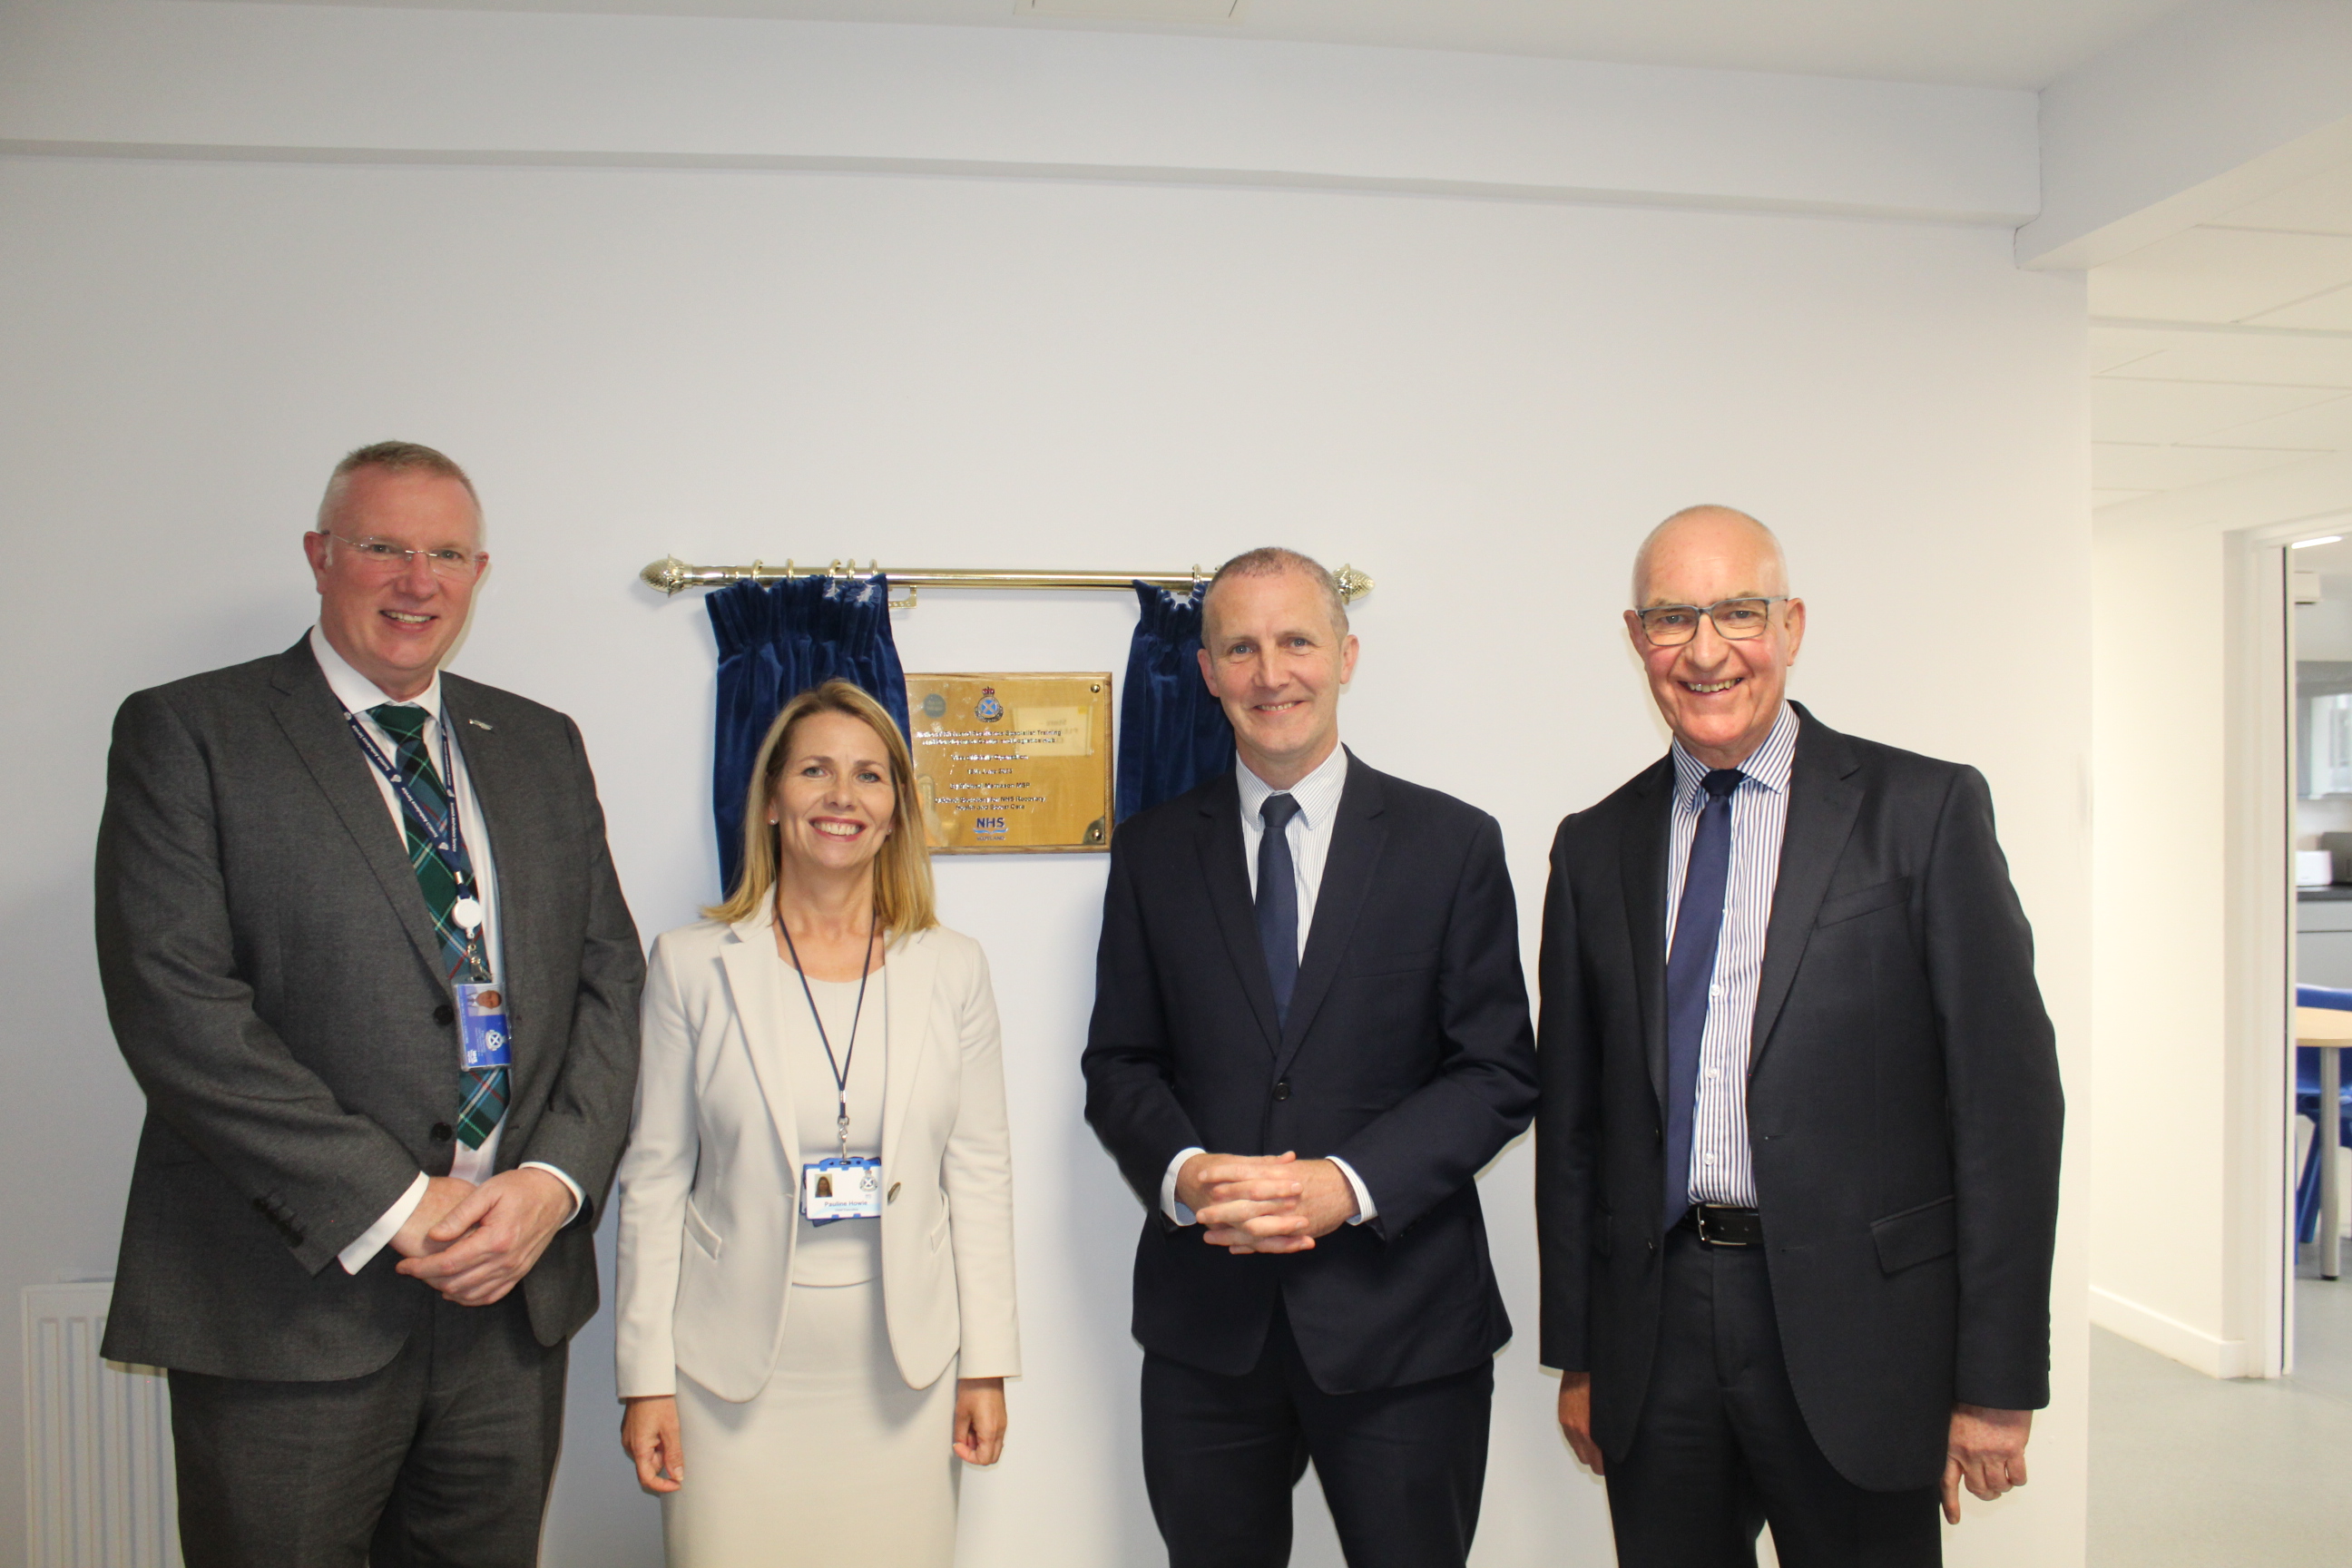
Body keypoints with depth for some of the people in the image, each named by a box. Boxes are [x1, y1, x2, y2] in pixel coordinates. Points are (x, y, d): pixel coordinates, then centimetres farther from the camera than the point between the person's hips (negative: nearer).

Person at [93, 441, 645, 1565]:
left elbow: (610, 981, 8)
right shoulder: (185, 734, -2)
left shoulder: (543, 748, 12)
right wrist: (396, 1208, -15)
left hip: (514, 1298, 4)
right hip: (290, 1306, -4)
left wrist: (552, 1181, -7)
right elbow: (177, 1007, -12)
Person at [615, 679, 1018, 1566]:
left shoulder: (952, 970, 3)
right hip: (735, 1373, -1)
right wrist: (646, 1376, -1)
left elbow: (979, 1171, 4)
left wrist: (987, 1363, 3)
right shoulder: (692, 966, -1)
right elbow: (654, 1178, 1)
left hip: (901, 1373, 1)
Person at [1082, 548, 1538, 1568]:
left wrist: (1347, 1184, -17)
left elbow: (1499, 1072, -4)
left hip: (1401, 1319, -1)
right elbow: (1119, 1064, 6)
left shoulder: (1452, 844, -1)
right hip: (1205, 1322, 2)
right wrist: (1184, 1171, -15)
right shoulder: (1153, 851, 5)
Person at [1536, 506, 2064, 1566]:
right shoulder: (1596, 848, 7)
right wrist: (1576, 1355, 9)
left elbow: (2007, 1098, -5)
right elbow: (1572, 1115, 10)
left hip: (1853, 1329, -3)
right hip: (1654, 1333, 3)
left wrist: (1997, 1383, -7)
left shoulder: (1924, 811, -3)